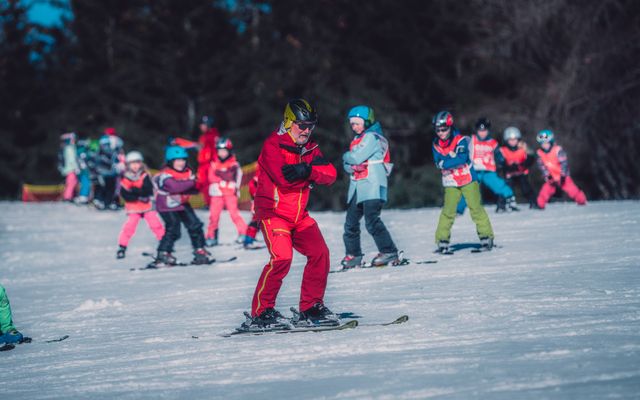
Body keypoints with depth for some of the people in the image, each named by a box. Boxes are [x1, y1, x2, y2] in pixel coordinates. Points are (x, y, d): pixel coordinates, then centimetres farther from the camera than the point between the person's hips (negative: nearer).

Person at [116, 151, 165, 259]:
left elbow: (148, 190, -18)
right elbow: (124, 195, -16)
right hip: (133, 208, -1)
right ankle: (122, 247, 1)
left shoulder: (144, 176, -7)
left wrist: (135, 191, -27)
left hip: (147, 206, 1)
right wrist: (139, 196, -23)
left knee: (156, 225, 1)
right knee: (129, 227, -9)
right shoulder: (125, 179, -9)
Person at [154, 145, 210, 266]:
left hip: (182, 204, 7)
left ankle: (199, 251, 15)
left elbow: (195, 189, -5)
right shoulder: (165, 175, -21)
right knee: (173, 229, -17)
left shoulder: (188, 172, 0)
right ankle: (163, 255, -7)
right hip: (168, 206, -7)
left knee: (195, 226, 2)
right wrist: (191, 182, -32)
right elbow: (175, 186, -37)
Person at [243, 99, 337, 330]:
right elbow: (283, 178, -27)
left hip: (299, 215, 7)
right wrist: (313, 174, -16)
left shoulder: (309, 148, 10)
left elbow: (330, 174, -6)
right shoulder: (272, 145, -11)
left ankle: (311, 309, 11)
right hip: (274, 212, -7)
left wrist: (307, 170, -25)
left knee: (319, 253, -2)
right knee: (281, 257, -22)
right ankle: (260, 313, -14)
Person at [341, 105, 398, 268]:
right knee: (351, 222, 11)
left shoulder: (372, 137, -9)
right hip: (357, 187, 10)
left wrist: (346, 157, 4)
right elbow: (348, 164, 16)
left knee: (372, 221, -19)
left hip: (372, 186, -10)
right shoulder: (357, 140, 20)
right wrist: (352, 166, -7)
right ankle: (353, 255, 21)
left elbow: (356, 157, -18)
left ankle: (389, 253, -19)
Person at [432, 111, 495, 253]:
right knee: (448, 211, -7)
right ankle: (442, 240, -2)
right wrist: (453, 158, -23)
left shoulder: (460, 140, -11)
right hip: (451, 183, 2)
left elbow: (462, 158, -25)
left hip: (468, 179, -2)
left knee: (476, 208, -4)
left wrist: (445, 163, -22)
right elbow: (438, 162, -10)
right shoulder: (436, 145, 2)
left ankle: (486, 236, 5)